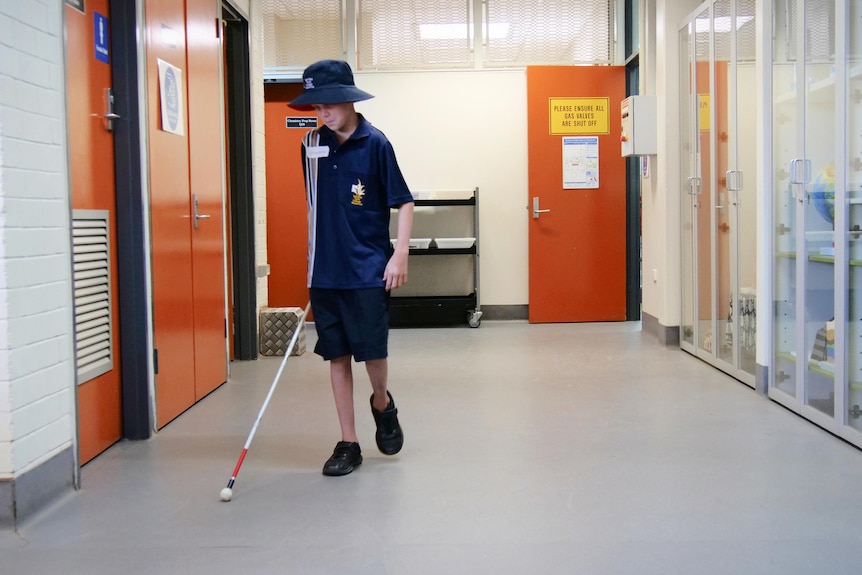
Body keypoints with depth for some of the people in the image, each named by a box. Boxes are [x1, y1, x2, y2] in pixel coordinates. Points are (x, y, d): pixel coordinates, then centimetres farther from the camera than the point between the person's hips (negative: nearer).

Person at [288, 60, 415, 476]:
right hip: (325, 271, 4)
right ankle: (348, 444, 16)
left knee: (372, 353, -4)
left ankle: (382, 403, 30)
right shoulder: (312, 144, 7)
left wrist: (399, 256, -13)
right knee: (337, 357, 7)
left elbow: (403, 203, -5)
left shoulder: (374, 143, -7)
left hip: (368, 270, -4)